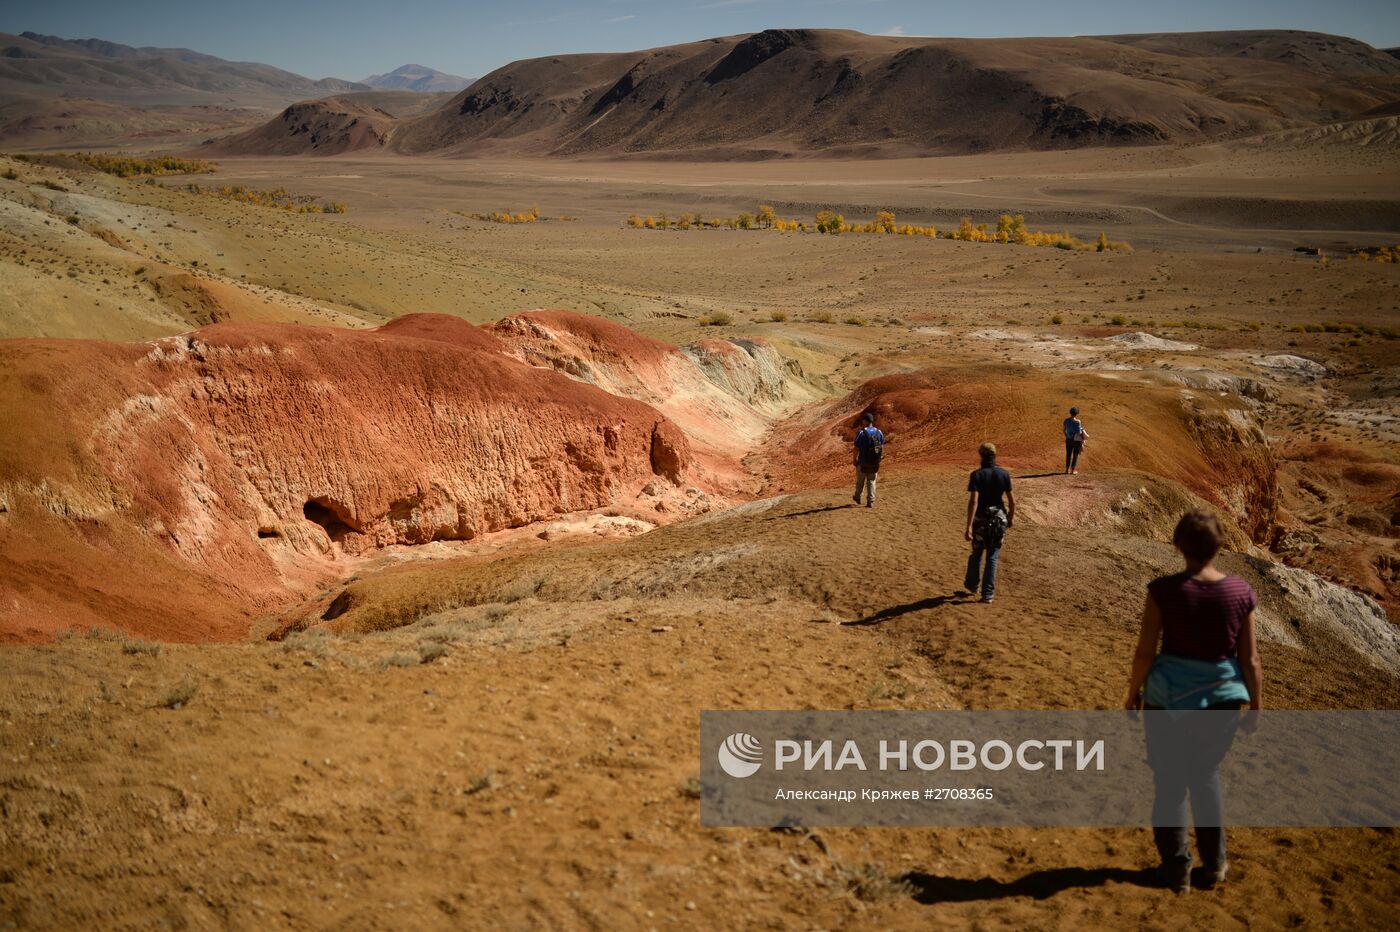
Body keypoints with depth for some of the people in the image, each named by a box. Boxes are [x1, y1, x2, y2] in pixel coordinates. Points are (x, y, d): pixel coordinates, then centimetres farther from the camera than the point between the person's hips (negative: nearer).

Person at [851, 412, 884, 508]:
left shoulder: (861, 433, -15)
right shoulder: (879, 432, 0)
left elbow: (856, 448, -13)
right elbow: (882, 447, 6)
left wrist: (855, 460, -1)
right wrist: (880, 458, 16)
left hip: (863, 462, -3)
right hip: (875, 463, 3)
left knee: (860, 481, 16)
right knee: (871, 481, 11)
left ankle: (857, 497, 34)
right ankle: (871, 501, 6)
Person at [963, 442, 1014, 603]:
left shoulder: (976, 475, -14)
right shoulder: (1004, 474, -5)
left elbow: (973, 501, -22)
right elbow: (1012, 500, -1)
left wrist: (969, 526, -23)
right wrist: (1011, 516, 17)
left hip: (981, 519, -1)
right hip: (999, 518, 2)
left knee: (976, 553, 19)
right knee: (993, 557, 9)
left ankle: (972, 584, 38)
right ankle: (988, 593, 9)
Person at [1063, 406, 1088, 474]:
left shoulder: (1066, 420, -3)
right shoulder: (1077, 422, -18)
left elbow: (1064, 430, 5)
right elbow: (1079, 432, -18)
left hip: (1068, 440, 4)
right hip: (1076, 440, -4)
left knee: (1068, 454, 15)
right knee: (1075, 455, 7)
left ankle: (1067, 470, 18)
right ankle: (1073, 470, 7)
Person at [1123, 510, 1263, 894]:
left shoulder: (1164, 590, -16)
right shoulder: (1240, 592, -10)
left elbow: (1145, 651, -11)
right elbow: (1250, 659, -4)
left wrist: (1134, 691, 5)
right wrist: (1256, 706, 10)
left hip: (1170, 697, -2)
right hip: (1221, 698, 3)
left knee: (1170, 783, 15)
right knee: (1207, 775, 25)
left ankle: (1177, 869, 24)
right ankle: (1214, 863, 32)